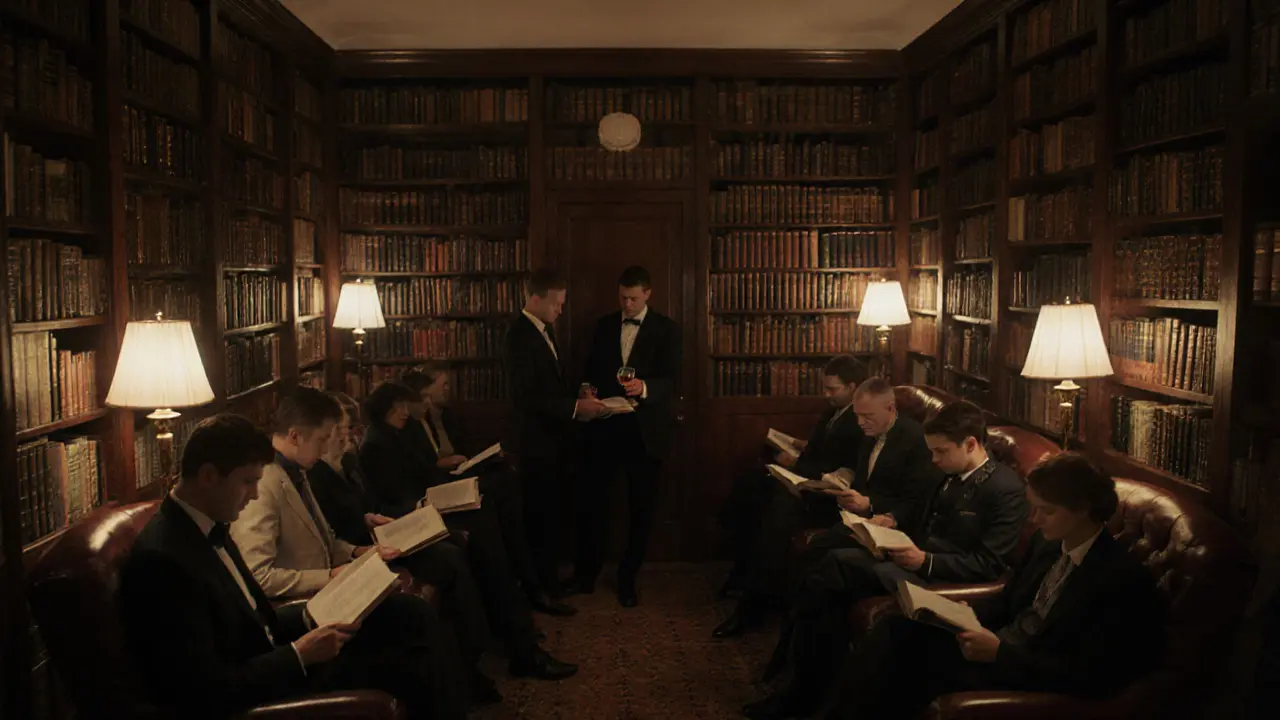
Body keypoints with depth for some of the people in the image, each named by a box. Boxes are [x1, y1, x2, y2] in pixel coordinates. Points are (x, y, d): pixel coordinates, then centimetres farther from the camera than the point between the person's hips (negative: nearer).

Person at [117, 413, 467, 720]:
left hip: (271, 657, 9)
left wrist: (309, 620, -2)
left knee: (410, 612, 1)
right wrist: (300, 653, -20)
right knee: (409, 668, -12)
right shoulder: (161, 560, -25)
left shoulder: (207, 527, 2)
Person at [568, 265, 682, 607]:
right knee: (590, 499, 3)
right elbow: (591, 369, 13)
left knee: (640, 508, 7)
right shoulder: (604, 325, 10)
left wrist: (644, 388, -30)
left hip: (645, 430, -2)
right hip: (605, 426, 3)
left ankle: (627, 579, 22)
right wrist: (588, 391, -9)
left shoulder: (666, 329, -2)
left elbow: (671, 380, -11)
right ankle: (585, 574, 18)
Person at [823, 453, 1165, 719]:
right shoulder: (1048, 543, 9)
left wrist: (999, 652, -24)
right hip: (996, 645, 8)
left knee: (904, 652, -26)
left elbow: (1086, 676, -20)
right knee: (897, 627, -18)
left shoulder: (1125, 579, -15)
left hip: (1029, 679, -8)